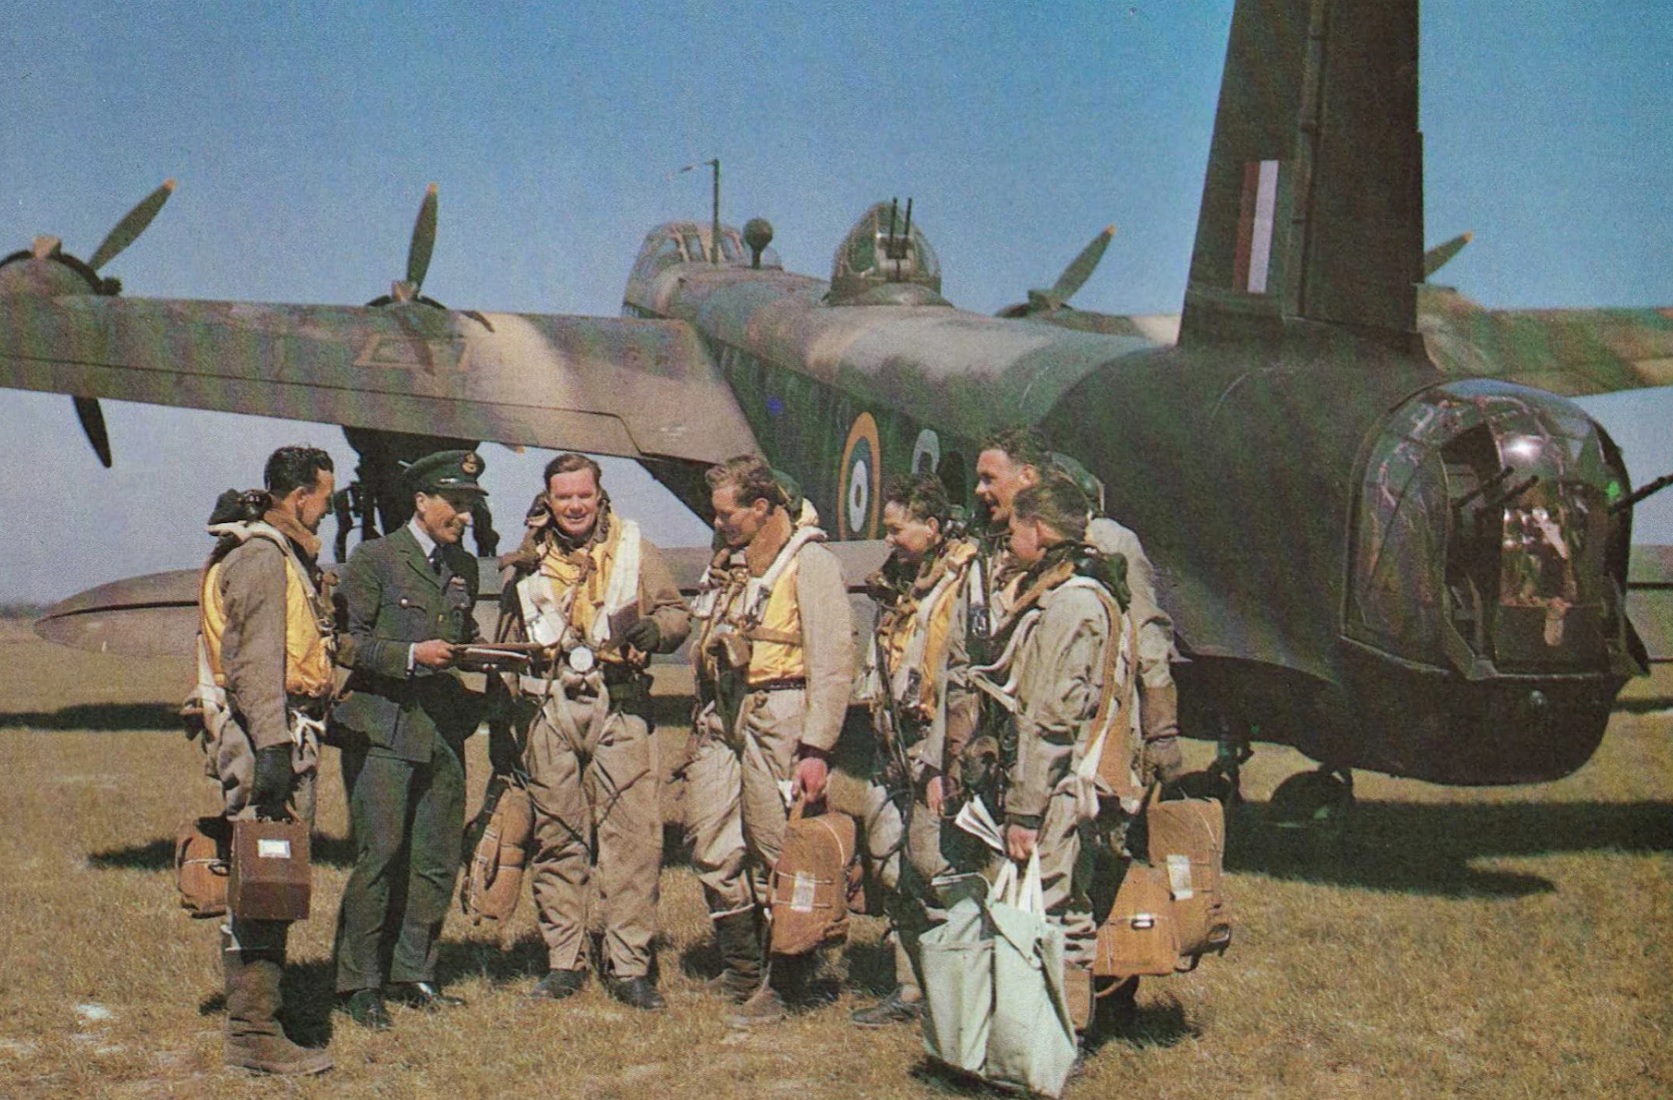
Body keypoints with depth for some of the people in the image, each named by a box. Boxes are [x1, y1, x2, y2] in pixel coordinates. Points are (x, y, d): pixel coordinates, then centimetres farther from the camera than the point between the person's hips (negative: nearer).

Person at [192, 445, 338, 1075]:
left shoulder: (280, 553, 21)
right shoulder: (262, 555, -12)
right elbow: (254, 660, -20)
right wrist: (272, 747, -26)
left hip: (283, 737, 11)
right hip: (269, 736, -11)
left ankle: (252, 1018, 21)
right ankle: (255, 1034, -8)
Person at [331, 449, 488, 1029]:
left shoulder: (463, 568, 18)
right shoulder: (373, 559, -2)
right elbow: (347, 642, -7)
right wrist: (412, 655, -17)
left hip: (444, 731, 6)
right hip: (383, 729, -6)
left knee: (437, 860, 7)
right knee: (380, 856, -8)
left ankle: (412, 972, 19)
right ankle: (359, 984, 1)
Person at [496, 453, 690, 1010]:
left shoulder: (632, 547, 8)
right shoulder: (529, 559, 14)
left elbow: (678, 612, 10)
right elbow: (509, 639, 23)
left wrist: (656, 629, -12)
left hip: (619, 706, -2)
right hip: (549, 709, 2)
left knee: (631, 835, -7)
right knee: (557, 838, 4)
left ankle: (630, 966, -2)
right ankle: (563, 961, 13)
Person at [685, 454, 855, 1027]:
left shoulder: (809, 562, -7)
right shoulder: (726, 564, 18)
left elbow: (833, 658, -13)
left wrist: (816, 748, -18)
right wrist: (702, 726, 20)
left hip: (777, 717, -8)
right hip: (721, 718, 8)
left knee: (777, 857, -4)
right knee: (712, 850, 7)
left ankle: (779, 987, 6)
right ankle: (743, 971, 22)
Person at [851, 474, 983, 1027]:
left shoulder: (961, 584, -12)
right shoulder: (896, 584, 15)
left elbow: (965, 685, -17)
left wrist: (944, 767, -19)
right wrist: (887, 744, 17)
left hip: (934, 749, -9)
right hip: (893, 748, 9)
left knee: (931, 863, -8)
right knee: (890, 864, 11)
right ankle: (910, 987, 20)